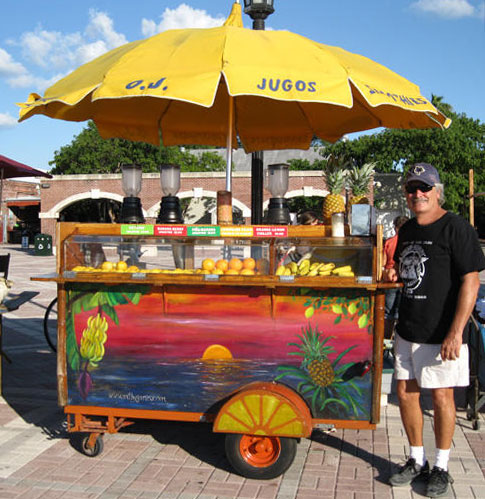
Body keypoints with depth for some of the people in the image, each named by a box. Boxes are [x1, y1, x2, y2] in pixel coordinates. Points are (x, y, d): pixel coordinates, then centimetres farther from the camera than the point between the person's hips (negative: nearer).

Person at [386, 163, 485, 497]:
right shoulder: (407, 230, 11)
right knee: (406, 394, 12)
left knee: (442, 396, 4)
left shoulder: (456, 228, -12)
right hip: (408, 329, 7)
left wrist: (456, 332, -22)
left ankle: (441, 468, 22)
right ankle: (417, 461, 30)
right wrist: (396, 274, 4)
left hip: (442, 332, -7)